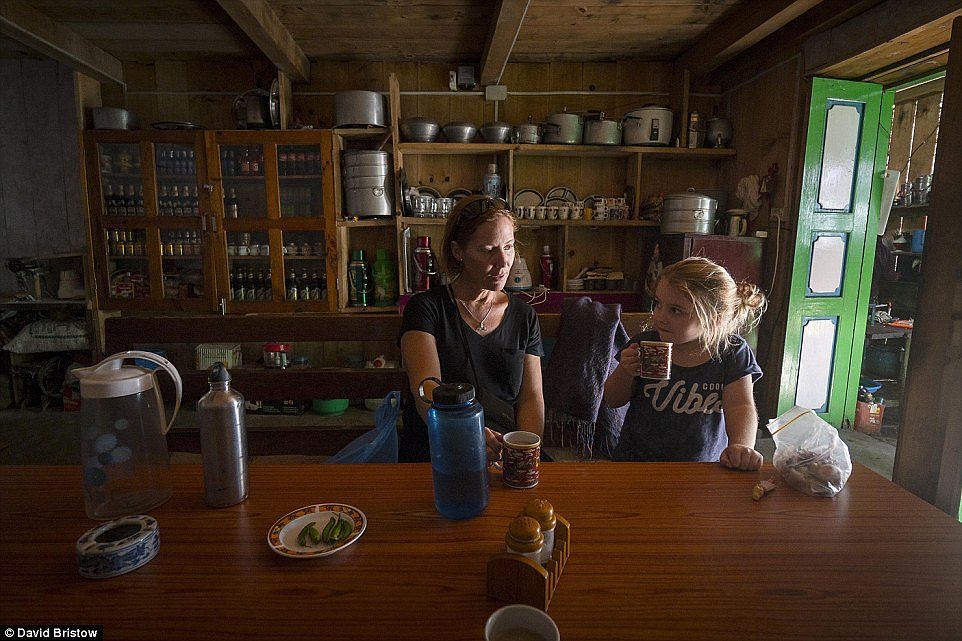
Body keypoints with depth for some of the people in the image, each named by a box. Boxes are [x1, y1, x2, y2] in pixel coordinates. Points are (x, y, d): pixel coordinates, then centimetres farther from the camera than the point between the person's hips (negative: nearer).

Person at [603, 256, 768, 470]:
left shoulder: (733, 353, -6)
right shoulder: (644, 343, -5)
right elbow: (613, 401, 3)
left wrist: (741, 446, -34)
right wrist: (624, 372, -17)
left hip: (704, 467, -1)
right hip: (635, 459, 1)